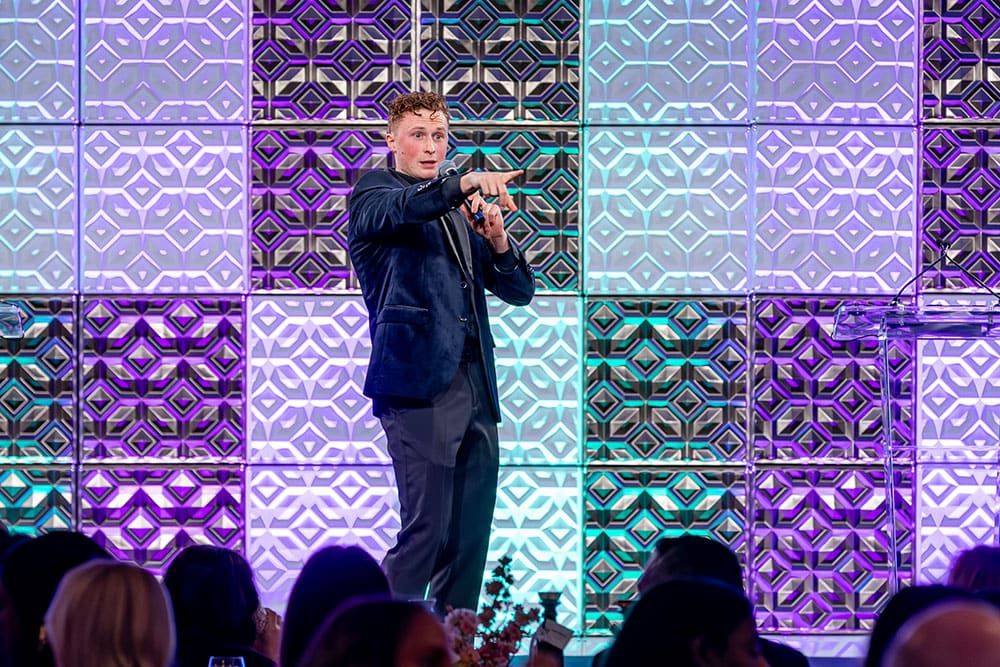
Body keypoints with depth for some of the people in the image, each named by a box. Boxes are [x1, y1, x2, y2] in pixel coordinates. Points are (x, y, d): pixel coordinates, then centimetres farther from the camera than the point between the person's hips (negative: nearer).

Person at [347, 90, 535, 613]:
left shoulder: (459, 213, 23)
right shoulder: (373, 193, 4)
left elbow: (518, 291, 18)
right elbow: (403, 208, -22)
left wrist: (497, 242, -3)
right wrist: (465, 183, -40)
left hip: (474, 388, 7)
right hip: (419, 383, -7)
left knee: (470, 540, 4)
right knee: (425, 531, -13)